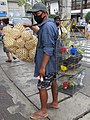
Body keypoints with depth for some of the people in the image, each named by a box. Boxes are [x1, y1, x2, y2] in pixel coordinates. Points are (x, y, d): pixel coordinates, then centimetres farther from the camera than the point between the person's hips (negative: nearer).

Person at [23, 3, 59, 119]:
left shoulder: (47, 26, -23)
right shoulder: (49, 24, 9)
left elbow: (48, 49, -27)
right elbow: (41, 33, 32)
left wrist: (42, 67, -25)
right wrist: (31, 27, 24)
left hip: (47, 63, -10)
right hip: (52, 62, 10)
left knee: (42, 87, 2)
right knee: (53, 81, 20)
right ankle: (55, 102, 39)